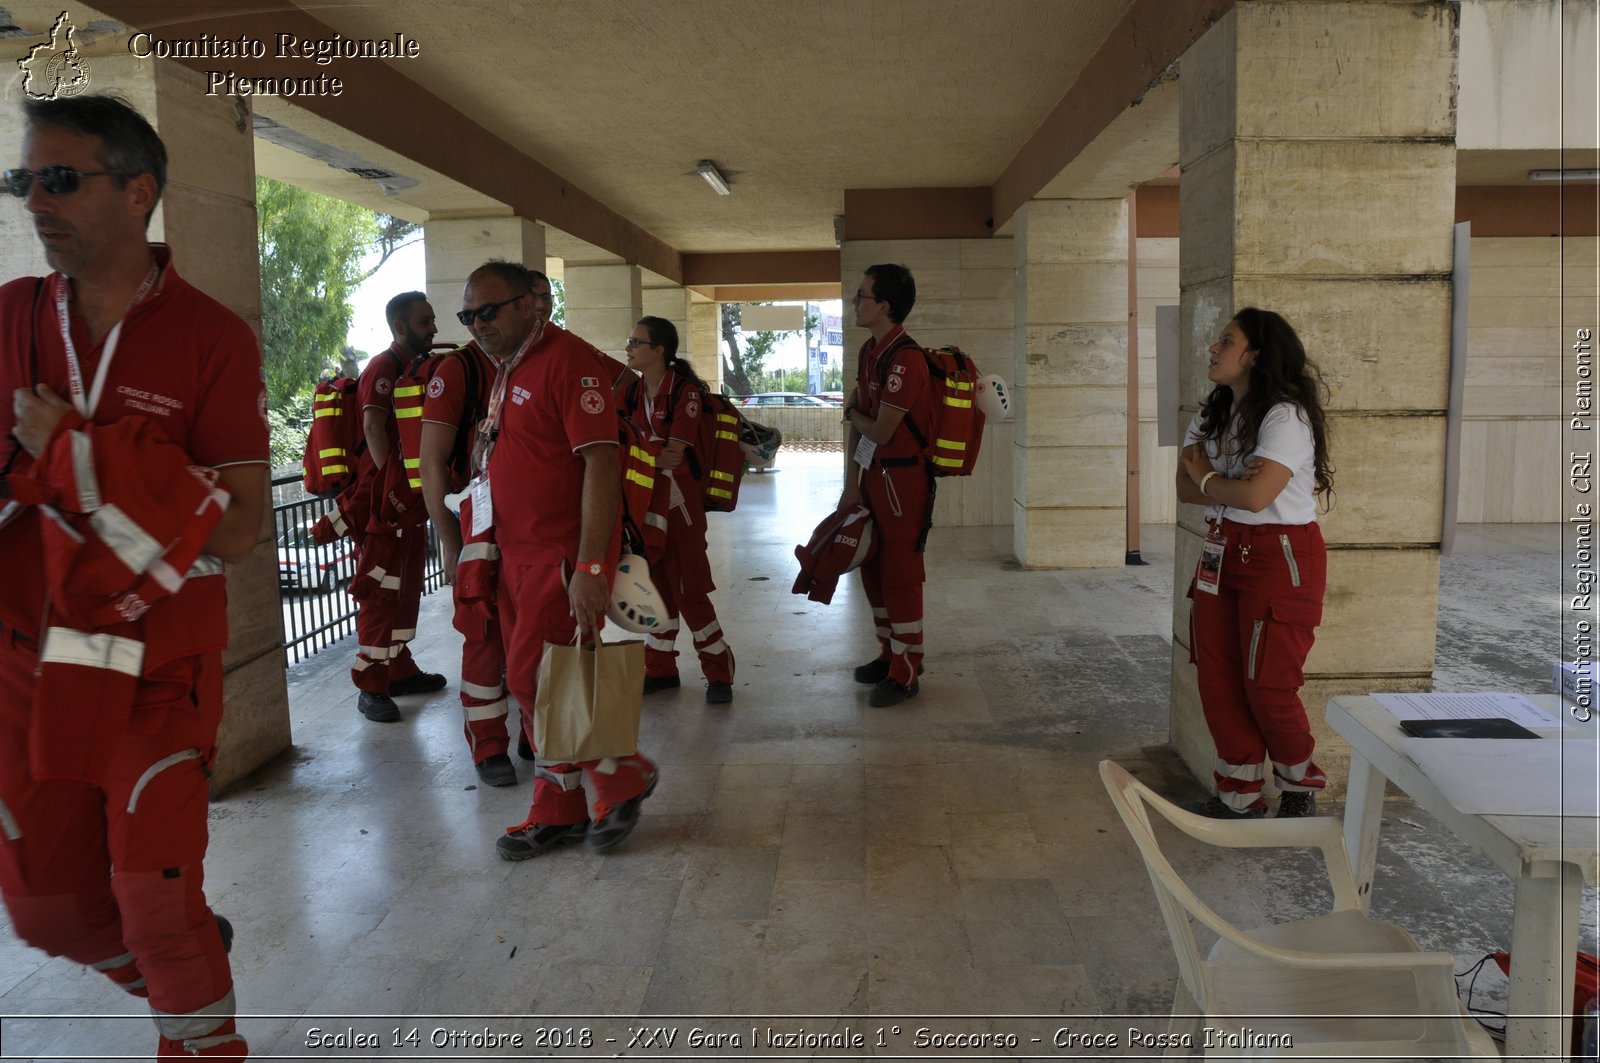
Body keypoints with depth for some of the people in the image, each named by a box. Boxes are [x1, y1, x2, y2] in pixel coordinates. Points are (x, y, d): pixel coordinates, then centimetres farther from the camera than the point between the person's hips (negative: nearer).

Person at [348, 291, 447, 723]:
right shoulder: (383, 367, -12)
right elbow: (373, 426, -24)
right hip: (384, 497, -9)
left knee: (408, 588, 16)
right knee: (381, 593, -5)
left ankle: (399, 670, 27)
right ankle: (371, 687, 2)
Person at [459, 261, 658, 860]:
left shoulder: (567, 361, -13)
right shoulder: (505, 371, 15)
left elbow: (600, 463, -21)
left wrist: (590, 566, -26)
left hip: (564, 557, -9)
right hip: (517, 555, 9)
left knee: (535, 679, -8)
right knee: (530, 682, 11)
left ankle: (623, 778, 13)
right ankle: (558, 814, 24)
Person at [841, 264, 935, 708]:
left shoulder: (904, 359, -21)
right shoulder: (869, 352, 8)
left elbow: (880, 432, -21)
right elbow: (856, 422, 8)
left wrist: (851, 412, 0)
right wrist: (851, 484, 6)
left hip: (902, 478, -9)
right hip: (872, 474, 9)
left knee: (900, 575, 0)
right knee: (873, 567, 18)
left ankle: (906, 674, 13)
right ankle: (891, 654, 34)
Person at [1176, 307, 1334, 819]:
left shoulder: (1286, 416, -15)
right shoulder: (1213, 414, 10)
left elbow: (1255, 494, -26)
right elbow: (1184, 486, 3)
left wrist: (1208, 480, -8)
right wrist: (1233, 487, -15)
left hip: (1281, 556, -8)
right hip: (1224, 550, 8)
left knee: (1267, 686, -2)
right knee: (1216, 676, 6)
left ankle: (1300, 789, 24)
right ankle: (1239, 796, 19)